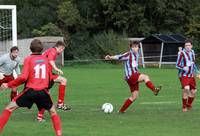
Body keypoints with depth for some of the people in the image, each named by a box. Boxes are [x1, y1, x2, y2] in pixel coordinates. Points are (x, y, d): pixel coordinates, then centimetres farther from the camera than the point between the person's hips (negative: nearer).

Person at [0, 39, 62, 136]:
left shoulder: (28, 59, -1)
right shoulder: (45, 59, 11)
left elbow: (23, 77, -11)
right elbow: (49, 76, 18)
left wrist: (9, 85, -4)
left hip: (30, 90, -3)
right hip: (43, 91, 3)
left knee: (9, 109, 7)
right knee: (53, 112, 22)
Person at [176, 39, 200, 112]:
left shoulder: (192, 52, 9)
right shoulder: (181, 53, -12)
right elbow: (177, 65, -10)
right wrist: (183, 68, -29)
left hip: (191, 75, 7)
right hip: (184, 75, -7)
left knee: (193, 91, 6)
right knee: (186, 88, -26)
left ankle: (189, 105, 31)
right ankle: (184, 107, -10)